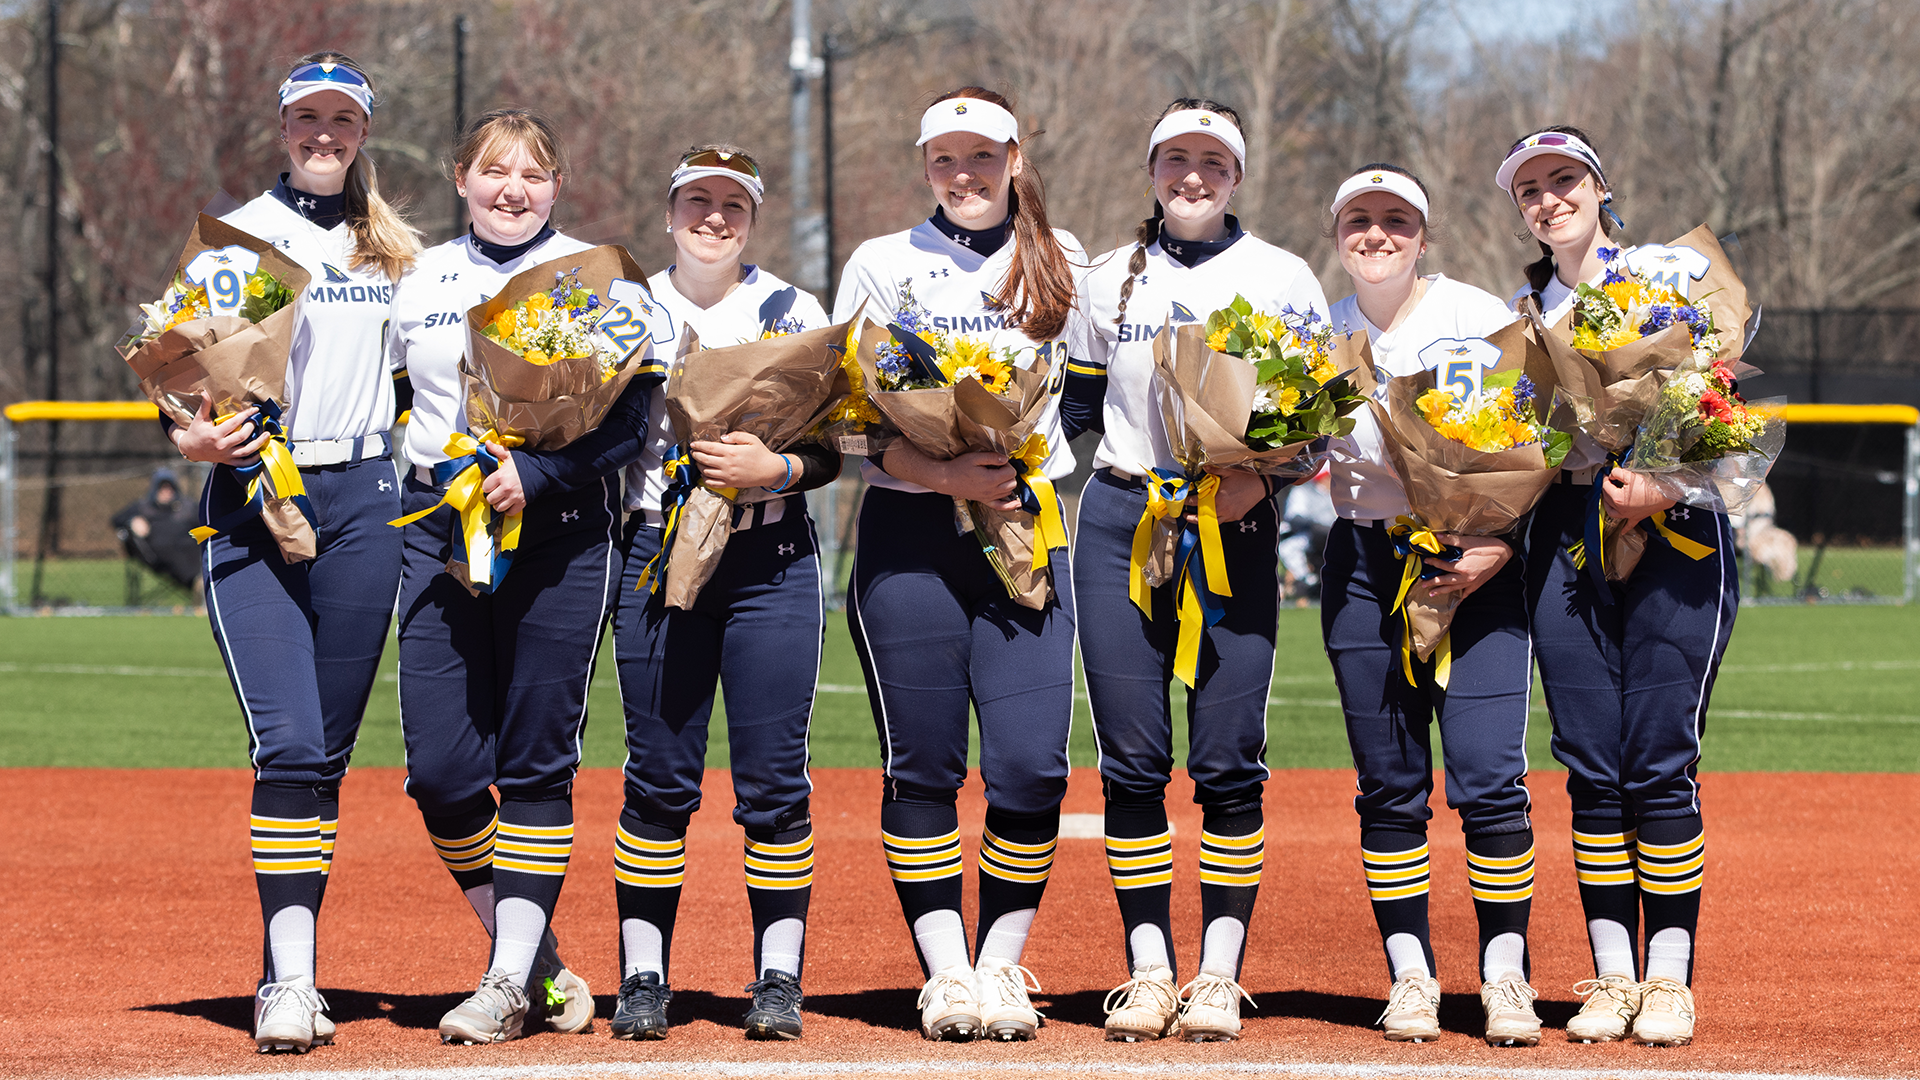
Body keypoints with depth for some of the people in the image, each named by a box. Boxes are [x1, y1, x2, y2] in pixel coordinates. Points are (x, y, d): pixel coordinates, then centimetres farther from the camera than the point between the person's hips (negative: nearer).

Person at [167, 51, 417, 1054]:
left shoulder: (392, 248, 15)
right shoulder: (238, 236, 2)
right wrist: (190, 434, -22)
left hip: (363, 504, 4)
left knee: (327, 752, 5)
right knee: (288, 745, -14)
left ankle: (290, 968, 11)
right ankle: (288, 981, -18)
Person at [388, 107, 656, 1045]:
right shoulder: (419, 282, 14)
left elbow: (625, 420, -7)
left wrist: (536, 475, -20)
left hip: (558, 534, -3)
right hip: (438, 533, 4)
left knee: (536, 763, -3)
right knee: (440, 769, -4)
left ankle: (512, 981, 2)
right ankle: (537, 961, 11)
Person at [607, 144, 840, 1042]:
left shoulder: (794, 312, 6)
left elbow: (833, 447, 2)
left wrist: (777, 469, -17)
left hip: (771, 561, -1)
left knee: (774, 778, -3)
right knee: (659, 779, 0)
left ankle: (778, 976, 4)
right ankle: (643, 976, 7)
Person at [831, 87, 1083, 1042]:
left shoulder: (1061, 264, 13)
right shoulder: (883, 265, 6)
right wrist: (944, 474, -15)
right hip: (908, 534, -1)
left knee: (1031, 764, -8)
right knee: (923, 762, -2)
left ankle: (1001, 964, 5)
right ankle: (944, 973, 4)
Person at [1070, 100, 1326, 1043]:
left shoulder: (1282, 279, 5)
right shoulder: (1108, 281, 12)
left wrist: (1260, 476, -12)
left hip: (1236, 529, -2)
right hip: (1120, 522, 2)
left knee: (1229, 761, -6)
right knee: (1132, 761, -2)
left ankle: (1219, 975, -1)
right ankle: (1148, 972, 3)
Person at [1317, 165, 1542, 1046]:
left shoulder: (1483, 319, 1)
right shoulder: (1319, 335, 10)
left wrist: (1500, 545, -12)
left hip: (1478, 563, -3)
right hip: (1363, 566, 3)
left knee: (1489, 776, -11)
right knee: (1389, 784, 2)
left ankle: (1506, 975, -4)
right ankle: (1410, 975, 9)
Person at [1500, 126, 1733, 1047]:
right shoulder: (1520, 313, 15)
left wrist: (1665, 487, -19)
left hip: (1674, 530, -4)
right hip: (1564, 536, 4)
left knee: (1661, 762, -7)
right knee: (1592, 768, 1)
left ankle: (1670, 978, -2)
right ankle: (1612, 977, 6)